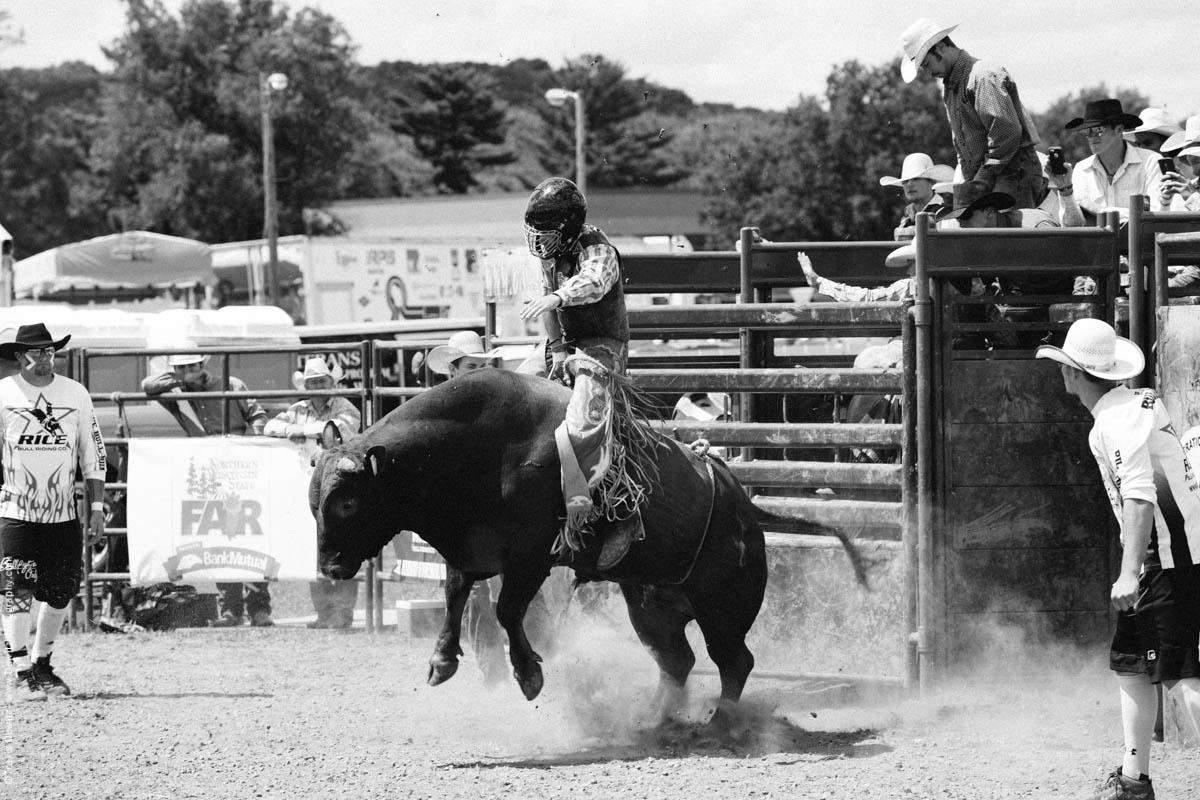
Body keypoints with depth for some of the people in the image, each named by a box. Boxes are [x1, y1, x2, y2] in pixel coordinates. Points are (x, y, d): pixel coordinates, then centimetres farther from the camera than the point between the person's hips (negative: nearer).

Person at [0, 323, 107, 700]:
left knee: (60, 594, 6)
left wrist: (97, 509, 5)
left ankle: (41, 666, 23)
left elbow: (93, 455, 10)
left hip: (63, 514, 3)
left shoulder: (75, 394, 5)